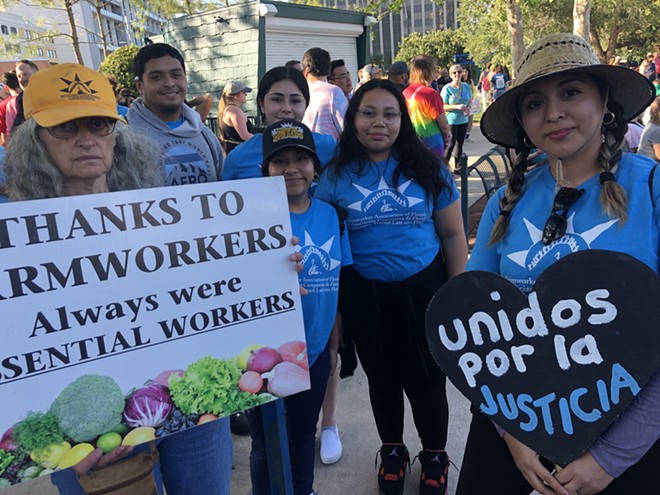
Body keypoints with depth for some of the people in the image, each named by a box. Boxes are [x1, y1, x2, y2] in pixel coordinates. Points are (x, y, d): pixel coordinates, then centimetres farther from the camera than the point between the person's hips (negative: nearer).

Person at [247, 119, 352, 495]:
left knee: (304, 432, 24)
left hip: (315, 349, 4)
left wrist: (335, 339, 9)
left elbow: (337, 283, 5)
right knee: (266, 441, 14)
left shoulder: (330, 214, -2)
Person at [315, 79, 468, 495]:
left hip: (423, 289, 0)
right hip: (364, 295, 1)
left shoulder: (428, 168, -2)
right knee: (382, 377, 17)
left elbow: (453, 234, 1)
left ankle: (435, 456, 37)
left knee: (426, 378, 8)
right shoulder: (336, 175, -2)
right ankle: (393, 451, 43)